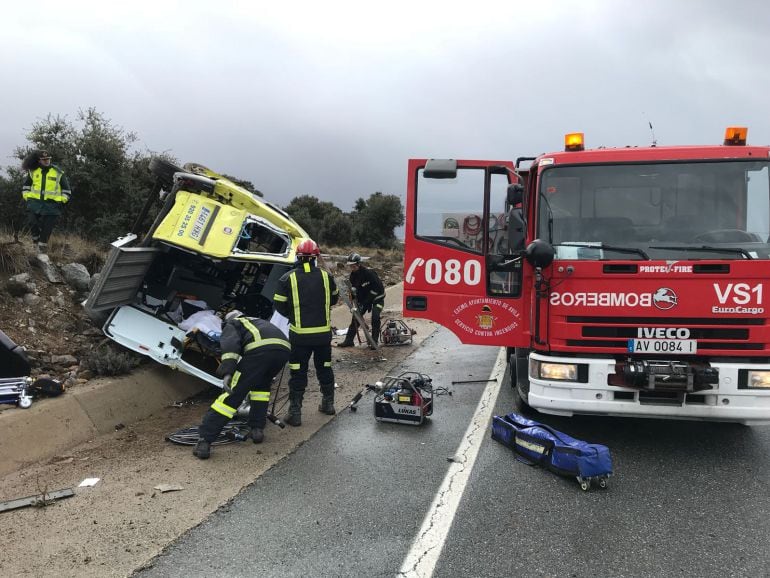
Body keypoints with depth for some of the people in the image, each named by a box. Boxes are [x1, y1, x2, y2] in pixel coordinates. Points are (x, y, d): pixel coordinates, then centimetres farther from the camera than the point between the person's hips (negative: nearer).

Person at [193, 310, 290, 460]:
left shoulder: (231, 325, 28)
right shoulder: (259, 321, 45)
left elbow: (231, 343, 1)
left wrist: (227, 373, -9)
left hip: (260, 348, -5)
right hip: (284, 348, 5)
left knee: (233, 393, 0)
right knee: (261, 385, 31)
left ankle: (204, 441, -2)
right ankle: (257, 429, 23)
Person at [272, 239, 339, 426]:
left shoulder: (287, 279, -9)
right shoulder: (326, 277, -2)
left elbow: (279, 305, -3)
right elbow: (333, 299, 13)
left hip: (299, 334, -2)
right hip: (324, 333, 3)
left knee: (298, 373, 5)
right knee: (325, 368, 19)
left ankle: (295, 413, 6)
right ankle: (328, 403, 33)